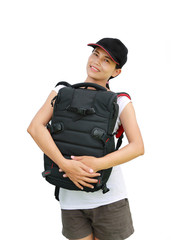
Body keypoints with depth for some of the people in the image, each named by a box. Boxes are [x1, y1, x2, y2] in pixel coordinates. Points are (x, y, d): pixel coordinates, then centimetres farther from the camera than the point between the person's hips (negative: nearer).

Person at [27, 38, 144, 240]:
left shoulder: (121, 103, 0)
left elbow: (138, 147, -11)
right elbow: (35, 127, -10)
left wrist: (98, 164, -26)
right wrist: (65, 164, -23)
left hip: (109, 198, -1)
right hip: (71, 199, 1)